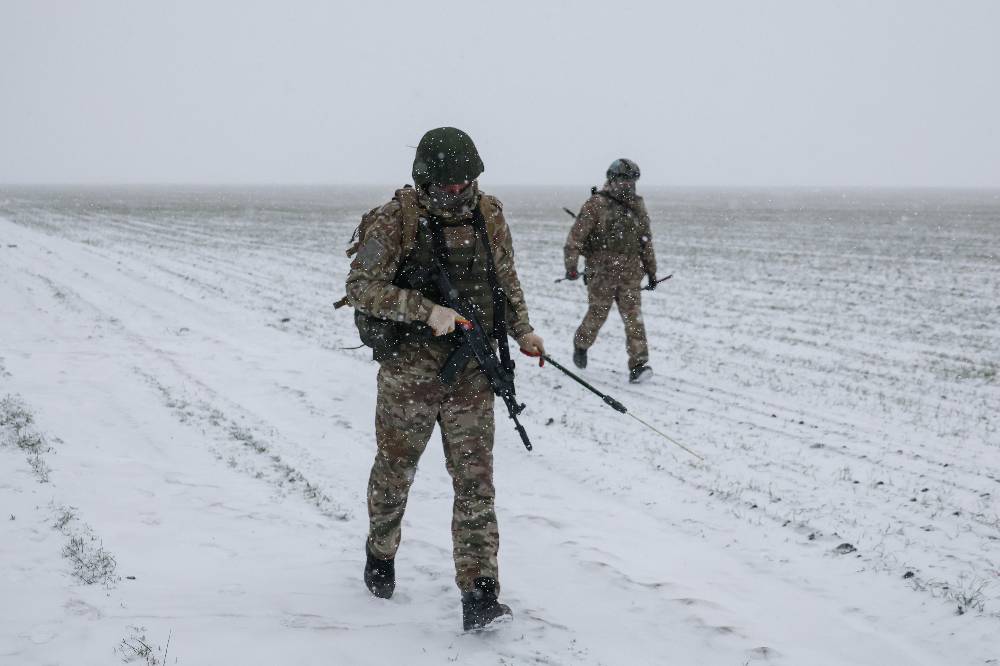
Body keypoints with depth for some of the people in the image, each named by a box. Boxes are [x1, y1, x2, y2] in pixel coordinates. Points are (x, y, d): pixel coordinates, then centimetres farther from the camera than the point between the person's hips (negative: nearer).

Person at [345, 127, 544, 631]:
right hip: (408, 374, -2)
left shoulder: (488, 216, 3)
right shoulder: (395, 220, -12)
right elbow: (361, 286, -17)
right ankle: (380, 553, 43)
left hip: (471, 377, 3)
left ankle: (479, 596, -7)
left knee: (475, 482, -4)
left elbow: (506, 280, 16)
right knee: (394, 471, 16)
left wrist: (521, 331, 2)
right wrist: (427, 310, -26)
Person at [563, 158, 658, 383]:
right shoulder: (596, 204, -7)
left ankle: (638, 365, -9)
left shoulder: (637, 206, 11)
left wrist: (651, 271, 19)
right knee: (597, 314, 7)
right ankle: (581, 345, 37)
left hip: (630, 273, 4)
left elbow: (646, 241, 18)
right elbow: (576, 236, -9)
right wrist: (571, 266, -15)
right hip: (601, 272, -4)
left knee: (633, 316, -5)